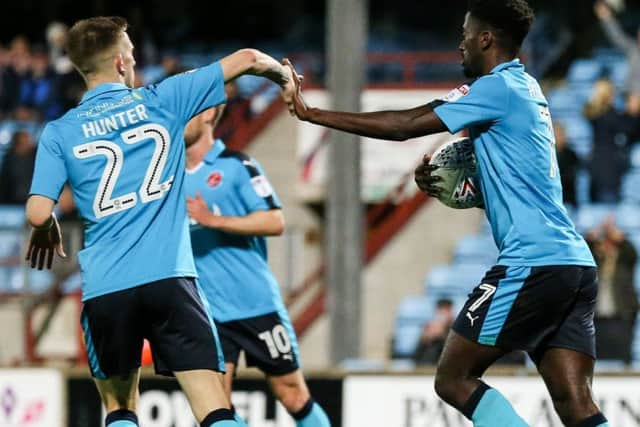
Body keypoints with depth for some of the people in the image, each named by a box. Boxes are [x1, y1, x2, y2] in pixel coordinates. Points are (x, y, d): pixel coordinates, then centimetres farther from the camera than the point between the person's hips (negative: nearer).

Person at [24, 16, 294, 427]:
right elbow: (249, 60, 9)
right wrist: (285, 76, 31)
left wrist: (46, 231, 22)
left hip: (104, 287, 2)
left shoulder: (60, 133, 6)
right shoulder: (162, 101, 6)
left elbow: (38, 213, -1)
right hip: (170, 277, -2)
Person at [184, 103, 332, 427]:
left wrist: (214, 220, -20)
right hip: (206, 312, 4)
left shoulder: (235, 165, -5)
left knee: (294, 397, 3)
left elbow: (275, 221, -15)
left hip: (257, 304, -4)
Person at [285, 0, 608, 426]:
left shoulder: (498, 88, -6)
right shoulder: (527, 91, 22)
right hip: (576, 263, 9)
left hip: (532, 263, -9)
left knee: (454, 378, 0)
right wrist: (441, 178, 9)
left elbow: (404, 125, -7)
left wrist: (311, 113, -1)